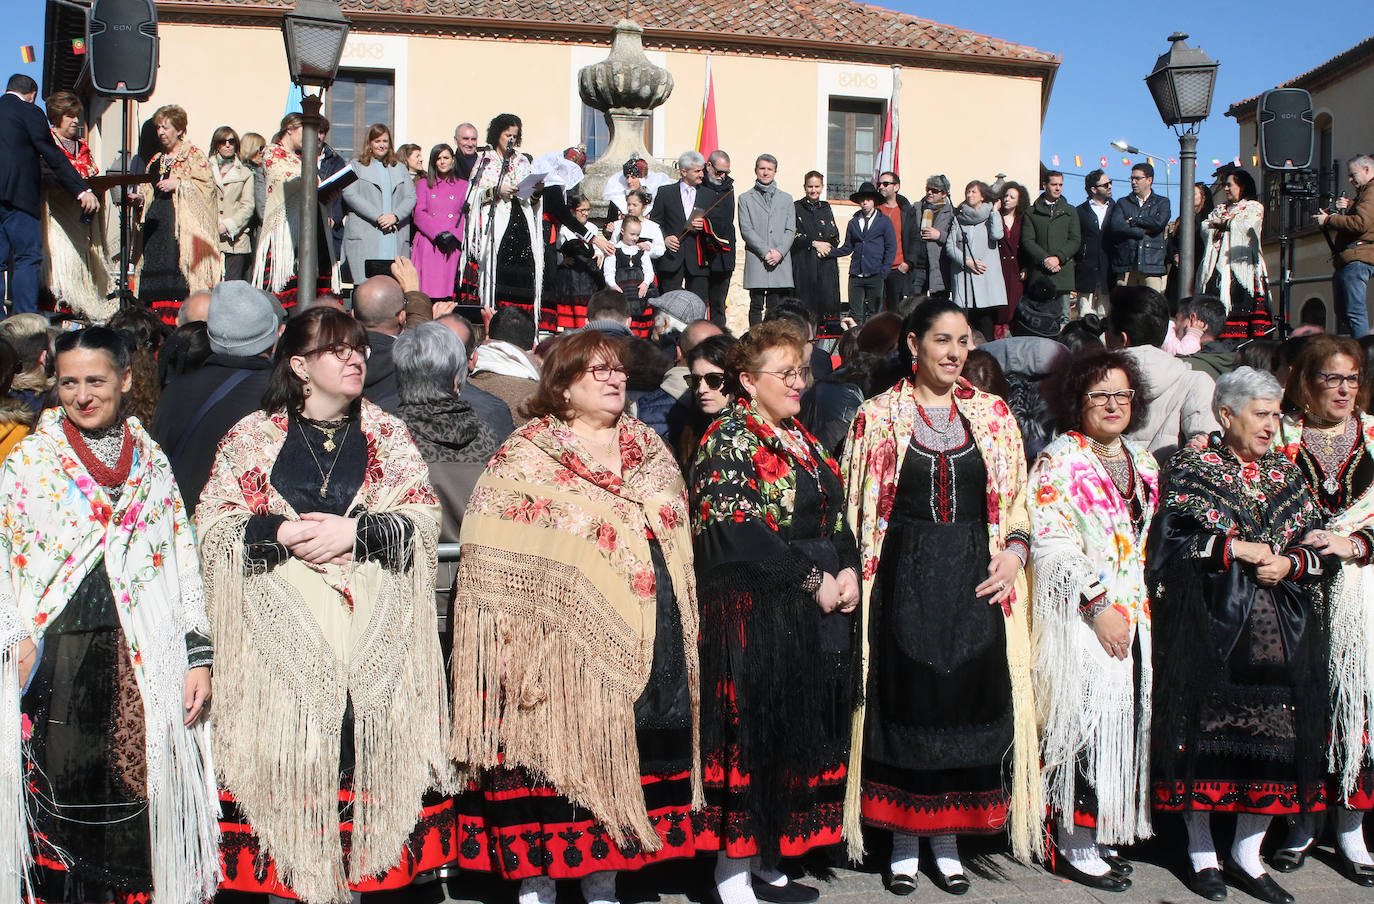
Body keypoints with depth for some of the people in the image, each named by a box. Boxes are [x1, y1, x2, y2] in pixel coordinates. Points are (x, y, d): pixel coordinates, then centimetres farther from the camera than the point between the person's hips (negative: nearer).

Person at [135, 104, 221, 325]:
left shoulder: (194, 155, 2)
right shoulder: (156, 160, 22)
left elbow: (208, 185, -7)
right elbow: (148, 191, 27)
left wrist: (178, 184, -14)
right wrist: (138, 194, 6)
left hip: (182, 223, -6)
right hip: (156, 224, 6)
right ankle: (160, 318, 1)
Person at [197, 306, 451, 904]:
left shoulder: (387, 434, 13)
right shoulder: (254, 436, 10)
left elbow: (423, 518, 5)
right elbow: (213, 524, 5)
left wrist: (355, 531, -10)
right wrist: (283, 532, -12)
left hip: (373, 630, 1)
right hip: (280, 628, 0)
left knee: (368, 744, -4)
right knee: (286, 753, -5)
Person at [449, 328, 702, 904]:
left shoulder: (650, 450, 13)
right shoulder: (524, 457, -2)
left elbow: (678, 541, 18)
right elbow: (490, 557, -6)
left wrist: (680, 633, 14)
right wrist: (513, 641, -13)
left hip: (644, 641, 4)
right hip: (560, 639, -4)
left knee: (622, 758, 8)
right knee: (549, 751, -1)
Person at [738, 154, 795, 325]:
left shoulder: (786, 199, 17)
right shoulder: (745, 199, 9)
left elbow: (791, 230, 9)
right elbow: (746, 230, -1)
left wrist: (780, 252, -8)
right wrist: (765, 252, -11)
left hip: (780, 262, 2)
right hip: (756, 261, -2)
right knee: (756, 307, -3)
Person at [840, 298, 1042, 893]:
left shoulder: (992, 414, 8)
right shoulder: (878, 415, 2)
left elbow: (1015, 502, 11)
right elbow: (858, 511, 3)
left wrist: (1014, 552, -6)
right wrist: (854, 578, -5)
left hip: (975, 582, 2)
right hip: (905, 582, -2)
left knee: (966, 702, 6)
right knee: (906, 705, 3)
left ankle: (946, 839, 22)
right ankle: (904, 841, 19)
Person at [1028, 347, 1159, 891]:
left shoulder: (1142, 462, 14)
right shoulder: (1059, 460, -8)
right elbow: (1052, 545, -15)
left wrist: (1140, 607, 11)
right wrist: (1099, 607, -18)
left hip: (1131, 616, 7)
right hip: (1078, 616, -7)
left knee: (1121, 720, 9)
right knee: (1084, 719, -4)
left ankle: (1097, 835, 22)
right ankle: (1074, 846, 8)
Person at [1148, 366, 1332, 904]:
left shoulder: (1286, 476, 14)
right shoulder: (1191, 467, 1)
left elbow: (1322, 550, 11)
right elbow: (1170, 541, -10)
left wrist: (1288, 562, -8)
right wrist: (1238, 548, -13)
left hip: (1280, 634, 4)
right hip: (1207, 630, -4)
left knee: (1275, 738, 3)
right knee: (1204, 733, 0)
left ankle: (1247, 855, 17)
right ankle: (1201, 851, 16)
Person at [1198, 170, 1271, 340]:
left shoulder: (1254, 207, 9)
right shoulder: (1220, 209, 27)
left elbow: (1247, 226, -10)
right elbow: (1205, 228, 12)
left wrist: (1223, 223, 5)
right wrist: (1229, 224, -1)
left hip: (1241, 264, -5)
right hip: (1218, 267, 5)